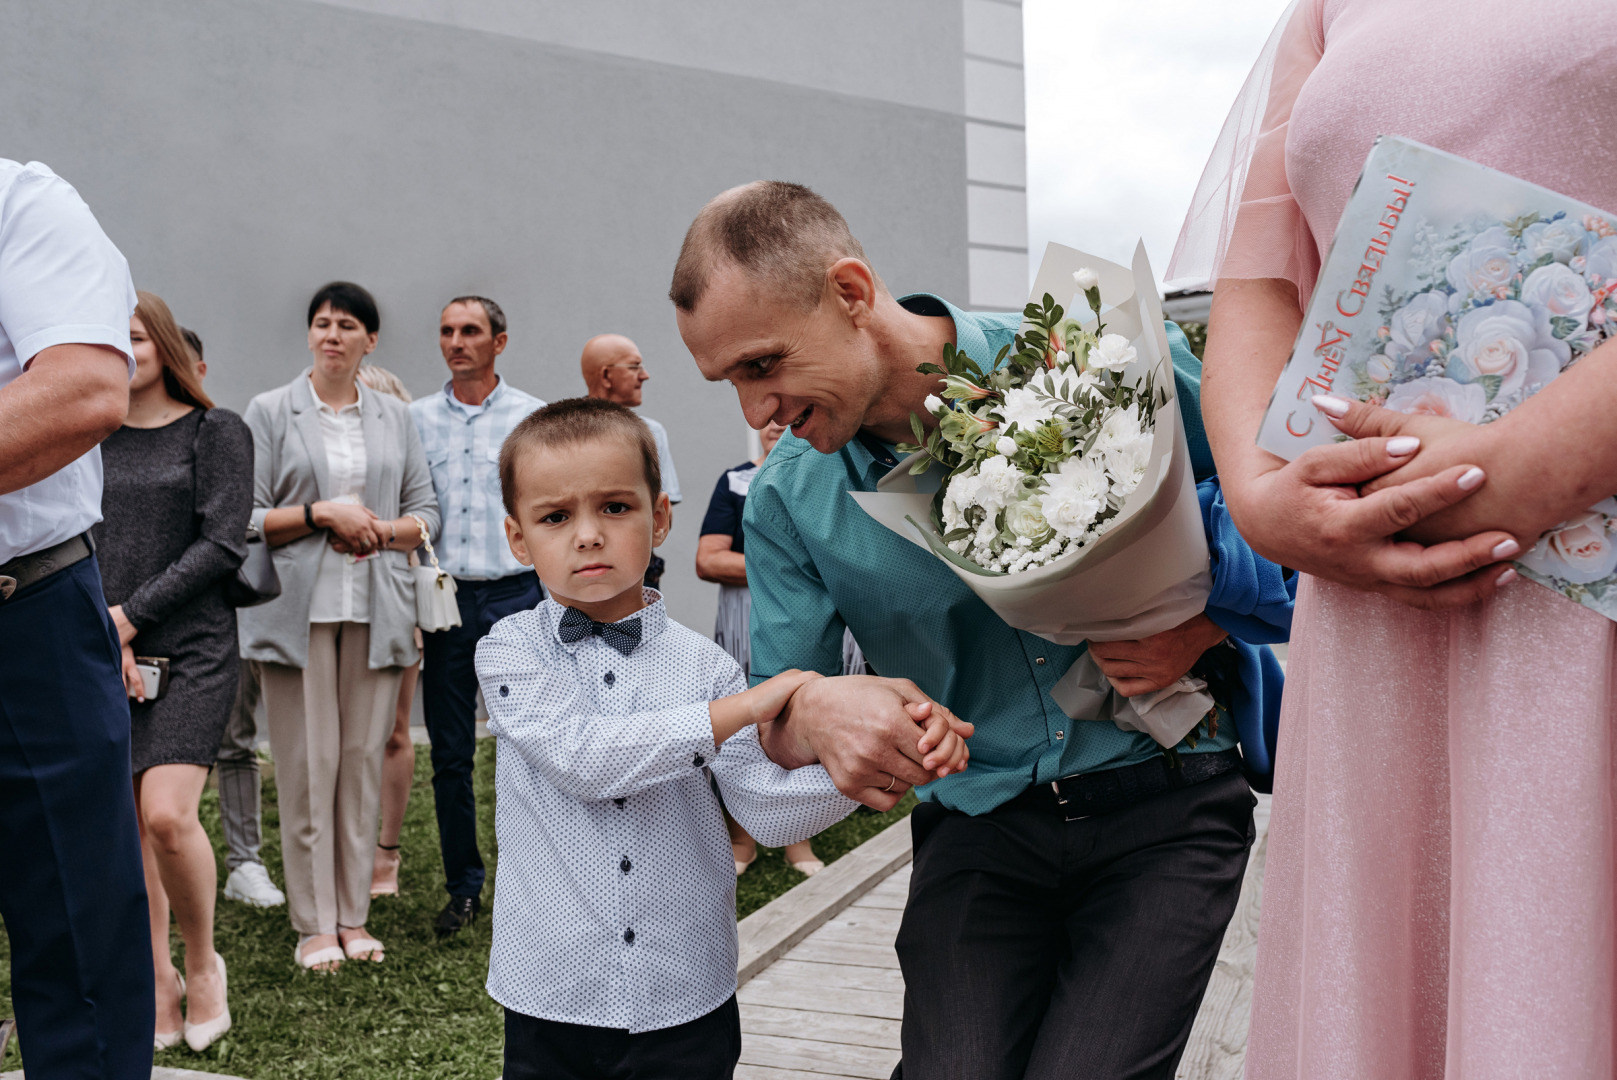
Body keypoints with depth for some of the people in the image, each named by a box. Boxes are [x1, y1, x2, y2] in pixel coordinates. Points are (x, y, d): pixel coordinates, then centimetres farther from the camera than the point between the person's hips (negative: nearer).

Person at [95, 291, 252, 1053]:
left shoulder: (216, 431, 1)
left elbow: (222, 545, -7)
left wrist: (129, 615, -10)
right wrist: (103, 636, -6)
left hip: (191, 650, -4)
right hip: (104, 656, 4)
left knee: (166, 815, -16)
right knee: (124, 828, 4)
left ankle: (202, 962, 8)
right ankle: (158, 989, 16)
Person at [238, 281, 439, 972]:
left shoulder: (395, 417, 14)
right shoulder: (270, 412, 5)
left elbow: (425, 513, 13)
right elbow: (245, 519, -1)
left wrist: (382, 531, -6)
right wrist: (321, 513, -11)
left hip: (376, 610, 3)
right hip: (298, 609, -2)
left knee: (363, 760, 4)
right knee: (306, 766, -3)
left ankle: (353, 917, 13)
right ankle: (314, 924, 6)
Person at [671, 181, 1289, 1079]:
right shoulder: (784, 503, -1)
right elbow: (774, 724, 5)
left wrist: (1204, 628, -16)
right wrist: (814, 710, -19)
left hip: (1163, 808, -2)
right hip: (977, 828, 2)